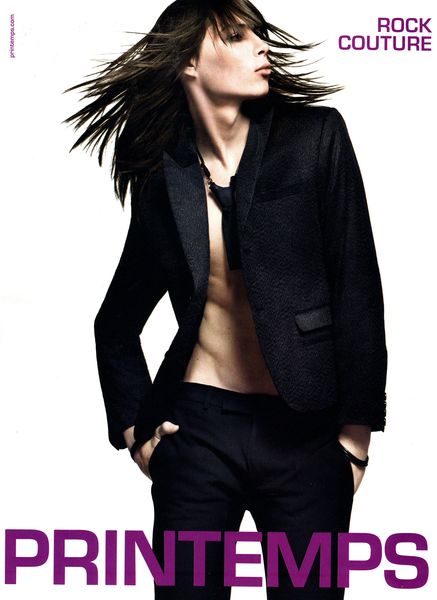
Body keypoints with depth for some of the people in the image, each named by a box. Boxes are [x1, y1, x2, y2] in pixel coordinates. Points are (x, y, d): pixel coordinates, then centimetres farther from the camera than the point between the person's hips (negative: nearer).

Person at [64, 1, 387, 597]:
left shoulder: (314, 139, -1)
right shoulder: (163, 180, 5)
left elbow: (358, 287, -3)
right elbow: (116, 322, 17)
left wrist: (357, 430, -5)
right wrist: (133, 426, 9)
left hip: (306, 435, -1)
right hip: (199, 431, 2)